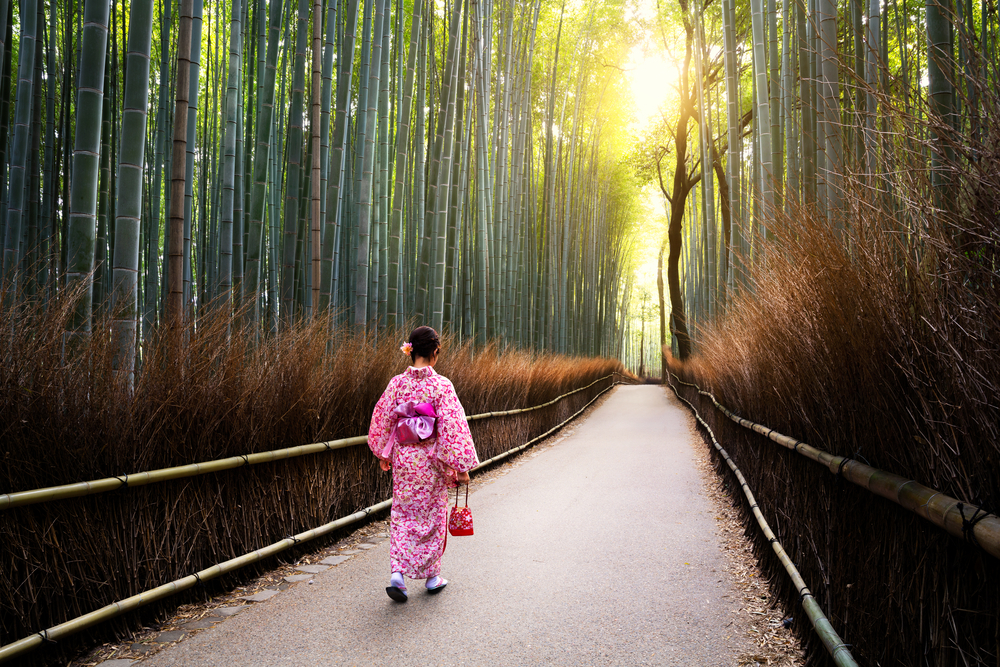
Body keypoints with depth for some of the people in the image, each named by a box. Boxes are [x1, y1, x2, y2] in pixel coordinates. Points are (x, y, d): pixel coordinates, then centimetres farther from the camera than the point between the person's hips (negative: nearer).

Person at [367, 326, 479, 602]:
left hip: (403, 460, 3)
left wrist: (383, 455, 18)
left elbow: (381, 421, 4)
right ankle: (432, 576, 24)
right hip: (430, 461, -3)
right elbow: (453, 427, -16)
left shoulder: (397, 383, -4)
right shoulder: (441, 385, -15)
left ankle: (398, 573, 0)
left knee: (402, 516, 13)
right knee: (432, 515, 13)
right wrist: (461, 467, -11)